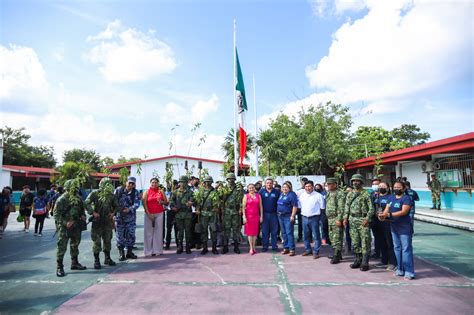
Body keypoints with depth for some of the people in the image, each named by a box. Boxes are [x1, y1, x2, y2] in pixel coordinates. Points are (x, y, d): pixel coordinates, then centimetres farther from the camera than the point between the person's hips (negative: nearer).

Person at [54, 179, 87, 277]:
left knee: (75, 245, 17)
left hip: (76, 226, 7)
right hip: (65, 227, -6)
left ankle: (74, 263, 31)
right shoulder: (61, 200, -15)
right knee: (62, 246, -4)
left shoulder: (78, 198, 4)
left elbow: (82, 209, 18)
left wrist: (83, 215, -2)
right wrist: (65, 223, -22)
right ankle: (59, 267, 6)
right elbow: (56, 214, -14)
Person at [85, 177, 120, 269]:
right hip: (97, 221, -4)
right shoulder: (95, 193, -7)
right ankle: (96, 261, 10)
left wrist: (113, 213, -5)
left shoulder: (111, 195, 3)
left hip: (108, 221, 4)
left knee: (108, 240, 12)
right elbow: (86, 203, -10)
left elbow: (117, 206, 12)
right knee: (96, 241, -1)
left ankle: (107, 258, 25)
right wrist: (93, 212, -18)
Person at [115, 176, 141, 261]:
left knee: (131, 235, 6)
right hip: (119, 216, -1)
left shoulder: (135, 192, -3)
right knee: (120, 235, 3)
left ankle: (129, 252, 22)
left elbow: (137, 203, -12)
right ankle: (122, 254, 14)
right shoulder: (119, 190, -5)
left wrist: (129, 209, -27)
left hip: (130, 217, 1)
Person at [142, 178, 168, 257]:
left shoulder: (161, 192, 10)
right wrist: (148, 214, -12)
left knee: (158, 232, 0)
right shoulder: (146, 192, 4)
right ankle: (148, 251, 5)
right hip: (149, 214, -1)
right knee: (149, 232, -1)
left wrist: (162, 202, -11)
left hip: (159, 214, 2)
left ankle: (157, 250, 7)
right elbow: (144, 203, -4)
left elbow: (166, 202, 11)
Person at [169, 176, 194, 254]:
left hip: (188, 214, -1)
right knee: (180, 231, 6)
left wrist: (190, 203, -23)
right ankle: (179, 247, 15)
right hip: (178, 214, 1)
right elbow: (171, 200, 9)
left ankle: (188, 247, 13)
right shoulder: (175, 192, 8)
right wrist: (173, 207, -7)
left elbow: (192, 201, -2)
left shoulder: (190, 192, 4)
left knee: (188, 230, 4)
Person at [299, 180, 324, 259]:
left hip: (314, 218, -5)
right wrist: (302, 213, 10)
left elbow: (322, 207, -4)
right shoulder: (302, 195, 9)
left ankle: (316, 252, 11)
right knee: (306, 235, 14)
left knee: (316, 236, 1)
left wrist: (320, 218, -7)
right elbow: (300, 206, 19)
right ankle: (307, 250, 29)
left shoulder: (318, 195, -6)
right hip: (304, 218, 5)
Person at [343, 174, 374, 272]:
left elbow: (371, 208, -7)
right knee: (355, 242, 10)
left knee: (365, 242, -4)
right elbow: (347, 207, 16)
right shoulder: (350, 194, 13)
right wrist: (345, 217, 6)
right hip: (352, 220, 6)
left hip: (363, 220, -5)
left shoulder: (366, 193, -4)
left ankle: (364, 263, 2)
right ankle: (358, 260, 21)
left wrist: (367, 219, -16)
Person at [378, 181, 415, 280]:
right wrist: (383, 215, -15)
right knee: (397, 248, 14)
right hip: (394, 227, 8)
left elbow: (403, 212, -21)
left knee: (406, 249, -4)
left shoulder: (406, 198, -10)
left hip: (404, 228, -8)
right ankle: (400, 269, 24)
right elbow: (387, 209, 7)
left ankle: (409, 272, 2)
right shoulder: (391, 198, 12)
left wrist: (389, 214, -28)